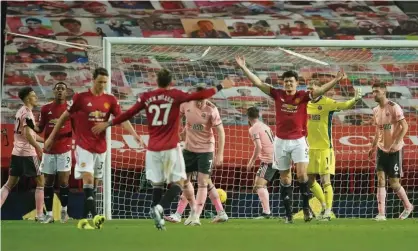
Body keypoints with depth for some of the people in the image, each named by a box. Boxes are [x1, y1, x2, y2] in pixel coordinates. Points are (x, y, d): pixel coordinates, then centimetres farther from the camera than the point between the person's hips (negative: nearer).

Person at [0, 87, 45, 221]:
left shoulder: (20, 111, 16)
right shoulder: (27, 112, -12)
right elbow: (28, 134, -20)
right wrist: (39, 148, -15)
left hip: (16, 152, 9)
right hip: (27, 153, -9)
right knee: (41, 181, 1)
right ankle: (40, 215, -1)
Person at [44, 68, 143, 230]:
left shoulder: (110, 100, 4)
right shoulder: (81, 98, -5)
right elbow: (64, 117, 4)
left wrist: (135, 135, -18)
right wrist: (51, 137, 7)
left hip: (100, 147, 4)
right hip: (84, 146, -4)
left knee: (93, 184, 9)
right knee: (88, 180, -17)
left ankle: (84, 219, 18)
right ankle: (94, 216, -25)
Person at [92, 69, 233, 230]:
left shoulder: (146, 97, 4)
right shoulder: (175, 95, -4)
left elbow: (129, 113, 9)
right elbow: (198, 96, -7)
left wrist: (108, 124, 20)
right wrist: (219, 87, 3)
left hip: (153, 149, 4)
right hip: (171, 149, -4)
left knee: (157, 184, 13)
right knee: (178, 183, 2)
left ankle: (159, 217, 6)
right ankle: (159, 207, -20)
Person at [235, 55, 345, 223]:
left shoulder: (303, 96, -4)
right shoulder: (277, 95, 0)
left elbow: (321, 90, -16)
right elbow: (258, 83, 0)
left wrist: (335, 81, -31)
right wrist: (244, 68, -4)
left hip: (298, 140, -2)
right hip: (281, 141, 2)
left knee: (301, 174, -16)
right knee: (284, 178, 7)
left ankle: (306, 206, 2)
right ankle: (288, 213, 12)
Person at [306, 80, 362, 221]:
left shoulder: (326, 103, -11)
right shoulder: (306, 104, 7)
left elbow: (344, 105, -24)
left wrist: (355, 100, -41)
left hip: (325, 148, -7)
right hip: (310, 148, 7)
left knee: (325, 180, -7)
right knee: (309, 180, 11)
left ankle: (328, 212, -1)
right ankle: (324, 205, 29)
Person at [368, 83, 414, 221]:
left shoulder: (394, 108, -14)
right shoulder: (376, 110, 7)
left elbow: (404, 127, -17)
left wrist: (396, 143, -25)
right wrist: (373, 146, 16)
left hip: (394, 150, -6)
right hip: (381, 149, 6)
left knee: (394, 182, -1)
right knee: (380, 180, -5)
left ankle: (408, 206, 23)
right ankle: (381, 213, -6)